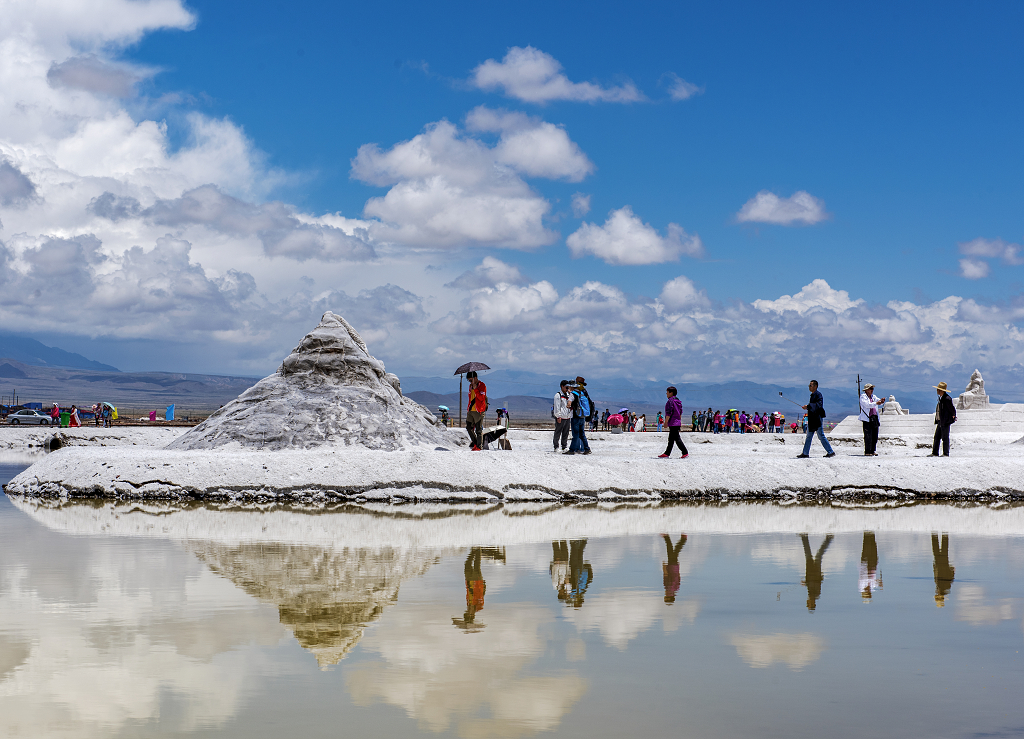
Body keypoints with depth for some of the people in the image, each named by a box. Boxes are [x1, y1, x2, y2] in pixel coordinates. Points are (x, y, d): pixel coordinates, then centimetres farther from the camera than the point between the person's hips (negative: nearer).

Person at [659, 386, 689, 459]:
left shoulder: (671, 401, -15)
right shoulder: (677, 401, 14)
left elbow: (669, 413, -20)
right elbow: (680, 412, 20)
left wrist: (666, 422, -15)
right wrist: (680, 421, 25)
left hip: (673, 423, -10)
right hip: (677, 422, 10)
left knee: (677, 439, -8)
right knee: (671, 439, 13)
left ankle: (685, 453, -9)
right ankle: (667, 453, 18)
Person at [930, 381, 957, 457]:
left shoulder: (947, 399, -17)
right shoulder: (941, 398, 14)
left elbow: (953, 410, -12)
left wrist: (953, 417, 3)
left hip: (945, 422, -9)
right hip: (940, 421, 9)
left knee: (945, 438, -3)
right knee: (936, 437, 9)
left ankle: (946, 453, 4)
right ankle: (935, 453, 13)